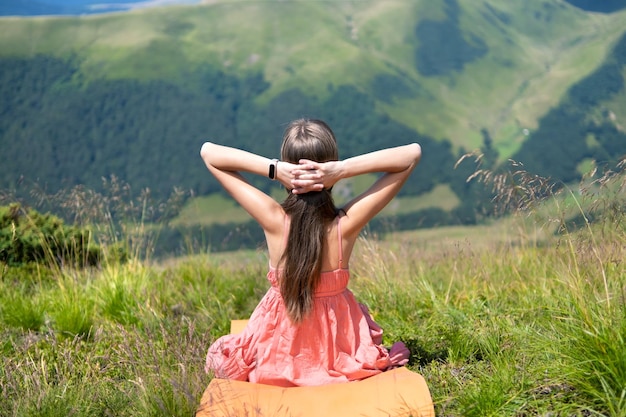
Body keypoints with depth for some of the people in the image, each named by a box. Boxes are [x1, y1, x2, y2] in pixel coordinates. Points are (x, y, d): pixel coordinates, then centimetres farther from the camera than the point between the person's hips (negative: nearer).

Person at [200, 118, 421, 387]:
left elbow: (208, 152, -15)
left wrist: (274, 169, -29)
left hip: (274, 359, 0)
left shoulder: (274, 220, -25)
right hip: (339, 354, 0)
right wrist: (342, 169, -31)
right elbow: (412, 153, -19)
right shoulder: (347, 224, -25)